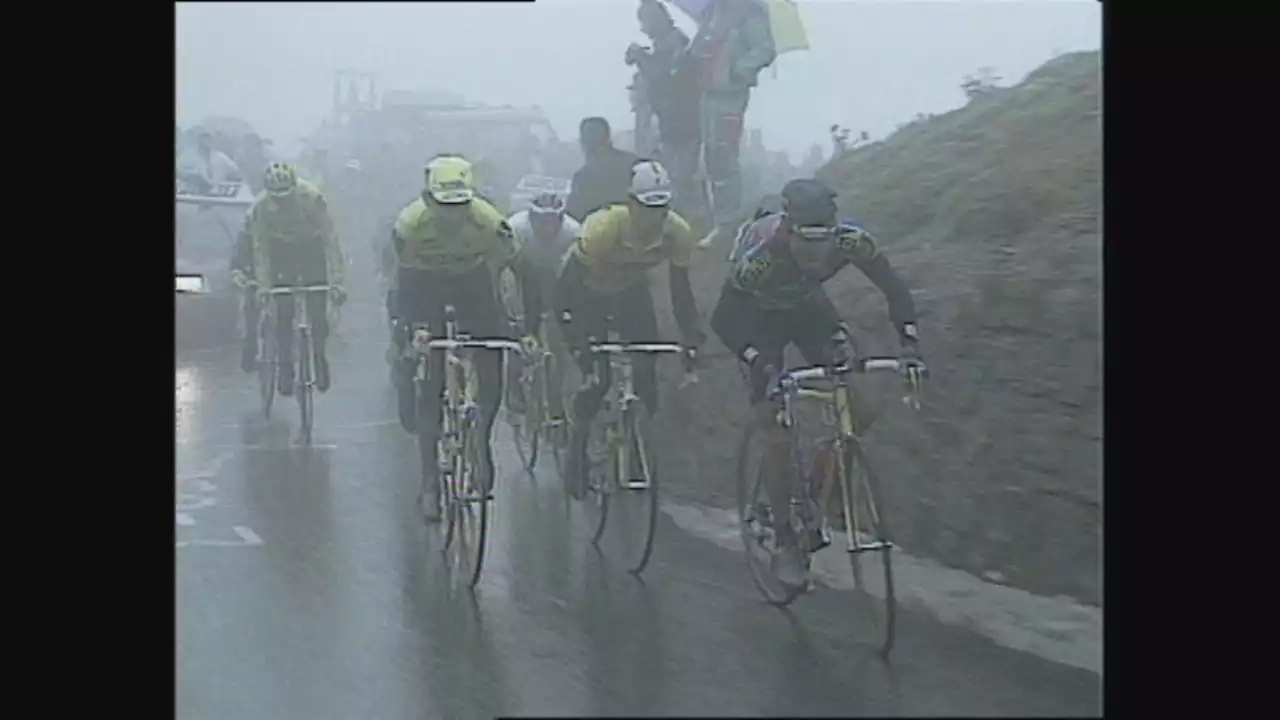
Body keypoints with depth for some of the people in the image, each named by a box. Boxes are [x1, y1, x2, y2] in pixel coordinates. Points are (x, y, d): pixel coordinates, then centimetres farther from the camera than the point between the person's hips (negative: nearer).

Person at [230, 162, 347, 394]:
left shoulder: (312, 197, -32)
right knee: (283, 313, -8)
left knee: (317, 310, -10)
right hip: (281, 250, 1)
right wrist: (263, 285, -27)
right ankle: (285, 369, 2)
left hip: (311, 248, -1)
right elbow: (260, 248, -19)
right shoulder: (261, 205, -26)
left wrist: (336, 283, -35)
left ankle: (320, 356, 12)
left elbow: (330, 240, -30)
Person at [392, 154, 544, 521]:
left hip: (473, 282, 1)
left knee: (491, 379, -9)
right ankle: (430, 482, 0)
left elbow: (524, 273, -23)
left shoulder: (489, 222, -32)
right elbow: (404, 281, -21)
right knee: (428, 386, -9)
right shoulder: (410, 223, -32)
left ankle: (481, 445, 20)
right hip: (426, 286, -1)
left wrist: (530, 331, -26)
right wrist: (411, 331, -27)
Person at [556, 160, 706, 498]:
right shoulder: (604, 227, -39)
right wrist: (571, 333, -42)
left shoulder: (678, 232, -28)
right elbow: (568, 282, -33)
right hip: (589, 292, -4)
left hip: (632, 291, 4)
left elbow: (680, 287, -14)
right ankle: (577, 449, 11)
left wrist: (691, 335, -18)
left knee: (646, 372, -7)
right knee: (596, 377, -11)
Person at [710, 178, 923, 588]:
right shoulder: (760, 255, -39)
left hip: (807, 306, 4)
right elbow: (722, 320, -30)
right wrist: (760, 363, -42)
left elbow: (893, 288, -18)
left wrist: (909, 342, -32)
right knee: (777, 435, -10)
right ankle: (786, 542, 2)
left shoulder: (849, 240, -31)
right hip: (759, 316, -3)